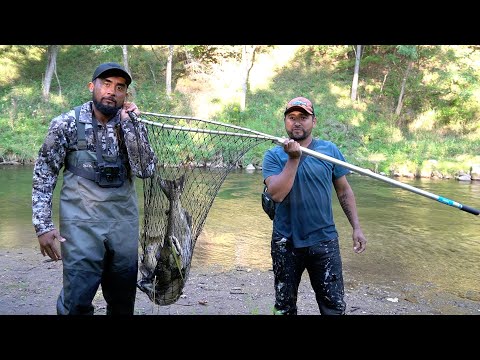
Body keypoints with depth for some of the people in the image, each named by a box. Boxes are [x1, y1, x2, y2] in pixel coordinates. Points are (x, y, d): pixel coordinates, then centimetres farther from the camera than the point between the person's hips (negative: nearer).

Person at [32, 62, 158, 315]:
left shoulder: (132, 126, 4)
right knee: (77, 302, -2)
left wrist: (128, 123, -12)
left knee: (123, 302, 13)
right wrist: (43, 225, -7)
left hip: (124, 225, 3)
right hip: (81, 225, -3)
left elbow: (146, 170, -9)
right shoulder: (67, 123, -3)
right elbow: (43, 176, 0)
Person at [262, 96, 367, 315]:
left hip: (324, 241, 0)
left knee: (334, 307, 5)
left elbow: (344, 191, 5)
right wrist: (293, 159, -19)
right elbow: (277, 194, -17)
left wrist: (356, 227, 0)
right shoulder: (274, 155, -3)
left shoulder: (330, 150, 0)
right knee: (284, 306, 16)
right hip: (286, 243, 0)